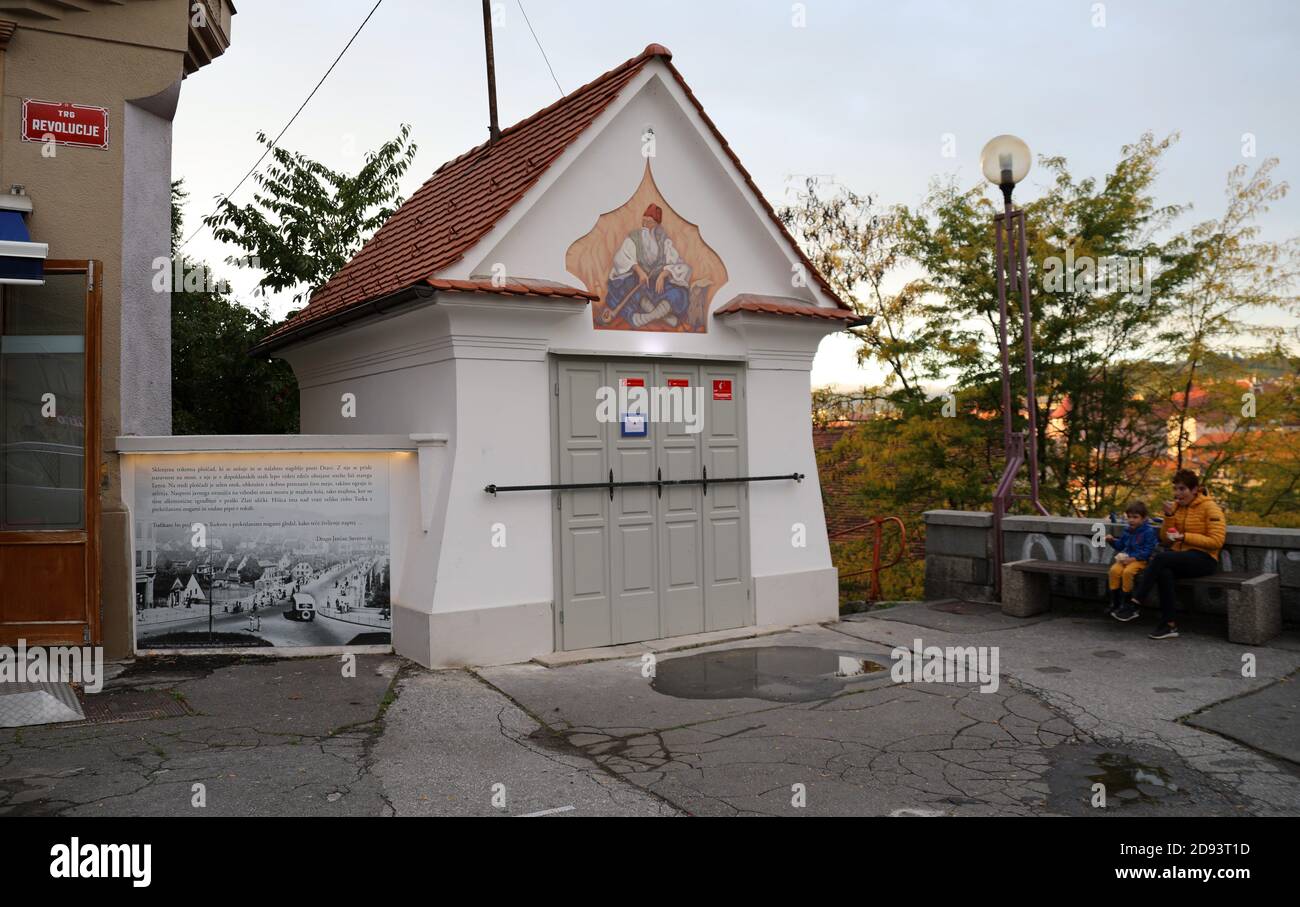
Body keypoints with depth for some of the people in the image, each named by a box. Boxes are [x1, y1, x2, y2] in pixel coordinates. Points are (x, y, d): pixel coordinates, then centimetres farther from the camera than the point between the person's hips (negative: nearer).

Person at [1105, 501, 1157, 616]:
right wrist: (1112, 540, 4)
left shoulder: (1149, 531, -7)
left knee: (1127, 572, -33)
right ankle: (1114, 602, -15)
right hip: (1126, 558, 6)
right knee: (1114, 570, -23)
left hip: (1140, 560, -6)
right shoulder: (1128, 531, 15)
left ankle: (1126, 603, -19)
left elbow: (1148, 551, -13)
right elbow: (1120, 545, 25)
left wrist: (1133, 558, -21)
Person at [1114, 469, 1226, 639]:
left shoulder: (1209, 508, -3)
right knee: (1164, 572, -32)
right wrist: (1169, 515, -4)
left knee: (1161, 557, -32)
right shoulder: (1175, 506, 12)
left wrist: (1185, 537, -17)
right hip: (1179, 557, 5)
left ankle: (1134, 604, -31)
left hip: (1203, 559, -5)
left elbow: (1216, 541, -11)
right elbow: (1165, 539, 10)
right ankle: (1169, 625, -26)